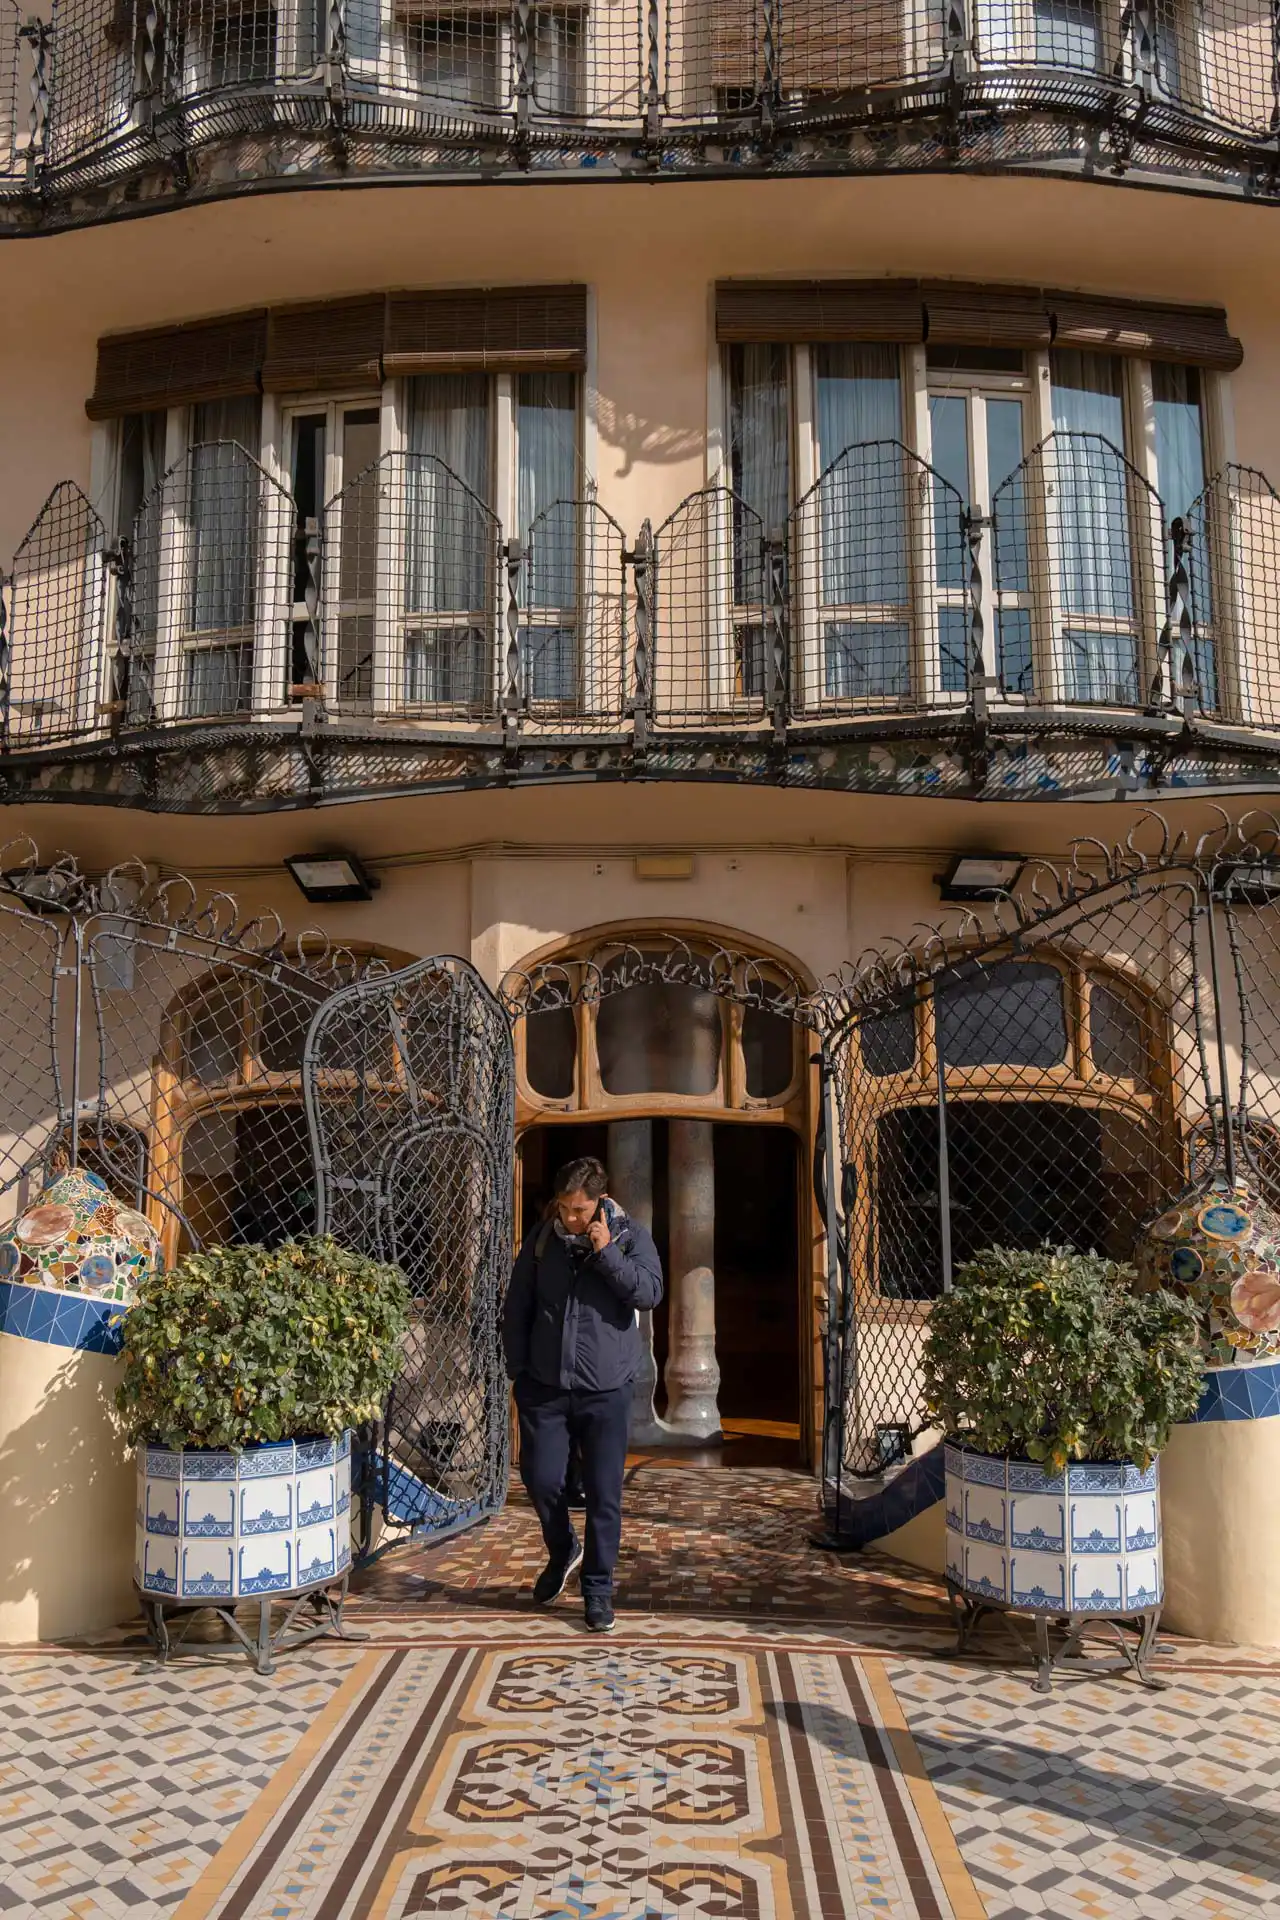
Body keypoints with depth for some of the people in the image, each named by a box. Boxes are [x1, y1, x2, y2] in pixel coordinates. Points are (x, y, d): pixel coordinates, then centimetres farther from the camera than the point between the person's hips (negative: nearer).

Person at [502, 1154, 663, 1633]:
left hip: (606, 1390, -2)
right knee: (541, 1479, 4)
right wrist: (518, 1369, 6)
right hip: (545, 1387, 2)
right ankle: (563, 1551, 34)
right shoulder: (543, 1237, 2)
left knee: (604, 1494, 1)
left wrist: (606, 1252, -22)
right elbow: (517, 1307, 9)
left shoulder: (629, 1235, -3)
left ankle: (598, 1590, 17)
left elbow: (649, 1291, -16)